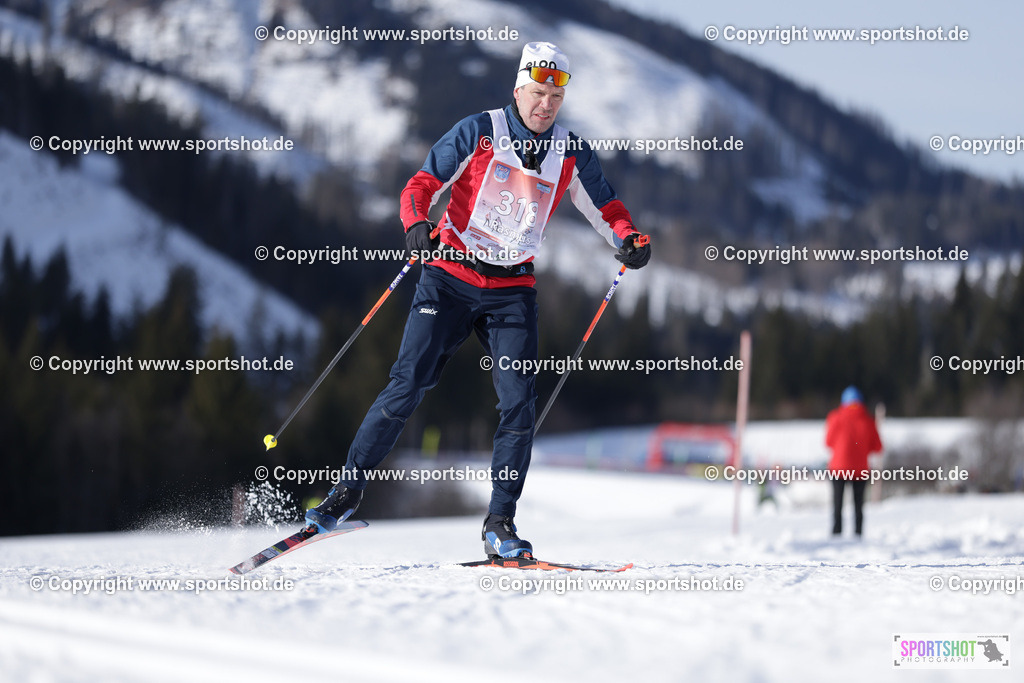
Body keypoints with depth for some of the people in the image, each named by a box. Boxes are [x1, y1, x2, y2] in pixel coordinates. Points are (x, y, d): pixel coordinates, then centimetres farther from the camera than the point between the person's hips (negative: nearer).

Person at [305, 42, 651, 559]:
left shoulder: (571, 153, 4)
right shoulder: (479, 132, -5)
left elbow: (605, 208, 15)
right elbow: (422, 185, -5)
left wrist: (628, 240, -6)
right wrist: (416, 225, -25)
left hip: (512, 291, 2)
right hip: (451, 276, -2)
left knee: (518, 403, -11)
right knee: (408, 386, -10)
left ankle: (500, 525, -3)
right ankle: (348, 490, 2)